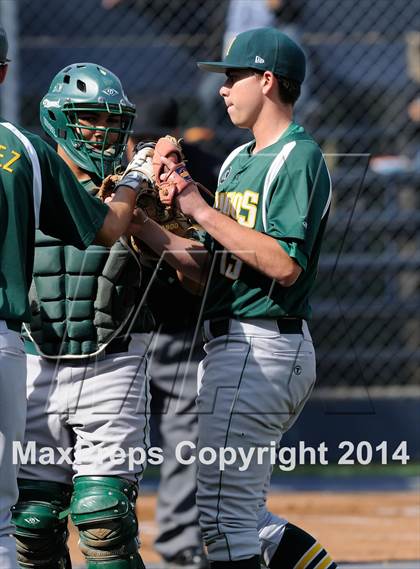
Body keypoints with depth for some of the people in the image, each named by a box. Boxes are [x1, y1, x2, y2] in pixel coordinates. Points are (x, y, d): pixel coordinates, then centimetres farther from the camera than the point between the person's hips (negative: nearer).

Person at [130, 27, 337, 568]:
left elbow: (285, 264, -23)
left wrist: (201, 210, -18)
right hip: (229, 348, 10)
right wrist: (144, 227, 5)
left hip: (263, 347, -10)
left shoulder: (300, 157, -10)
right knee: (234, 507, 12)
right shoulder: (237, 162, 19)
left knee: (224, 508, -11)